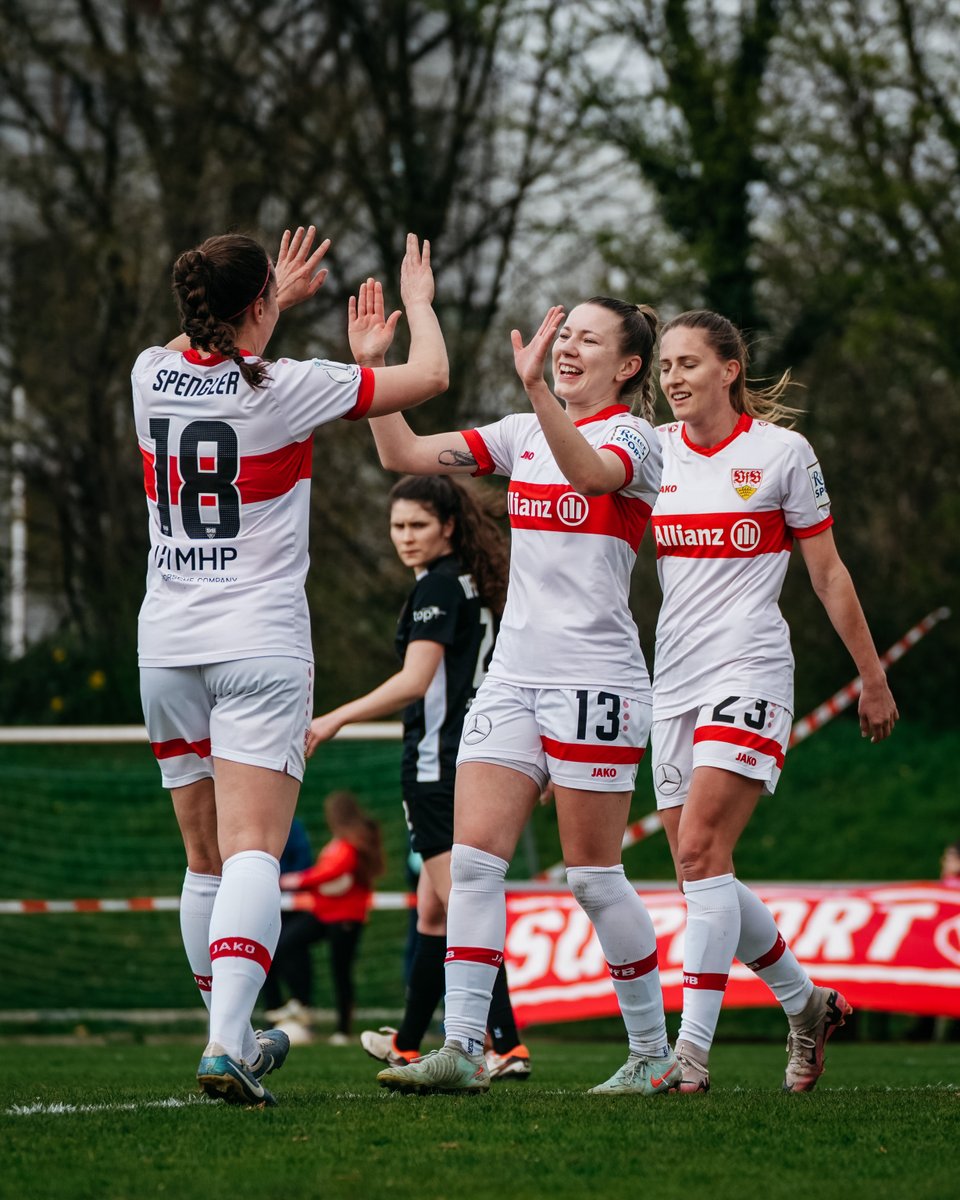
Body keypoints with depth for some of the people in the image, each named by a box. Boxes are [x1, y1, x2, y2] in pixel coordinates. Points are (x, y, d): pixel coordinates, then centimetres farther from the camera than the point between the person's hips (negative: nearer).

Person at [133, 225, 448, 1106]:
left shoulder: (152, 373, 4)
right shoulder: (285, 388, -10)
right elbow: (429, 375, 0)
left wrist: (276, 296, 41)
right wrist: (418, 299, 19)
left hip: (166, 642, 5)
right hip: (259, 644, -5)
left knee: (207, 858, 15)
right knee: (253, 852, -13)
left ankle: (236, 1039, 25)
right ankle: (225, 1046, -29)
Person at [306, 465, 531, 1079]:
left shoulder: (438, 586, -12)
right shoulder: (477, 585, 15)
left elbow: (415, 681, -22)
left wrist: (335, 719, -25)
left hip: (439, 768, -9)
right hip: (478, 766, 9)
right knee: (433, 911, 18)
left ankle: (508, 1046, -18)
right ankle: (407, 1043, 28)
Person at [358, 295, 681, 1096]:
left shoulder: (632, 438, -5)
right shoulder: (521, 435, 13)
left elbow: (587, 471, -29)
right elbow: (404, 455, 8)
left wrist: (536, 388, -44)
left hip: (596, 679, -6)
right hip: (515, 674, 6)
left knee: (592, 875, -3)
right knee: (474, 858, -7)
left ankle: (654, 1053, 10)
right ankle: (462, 1049, -9)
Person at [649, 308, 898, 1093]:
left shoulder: (782, 452, -1)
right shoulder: (652, 452, 10)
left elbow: (828, 572, 5)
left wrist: (873, 677, 8)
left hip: (750, 670, -5)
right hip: (673, 676, 5)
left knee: (703, 850, -19)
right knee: (699, 872, 3)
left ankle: (693, 1047, -21)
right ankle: (807, 1004, 23)